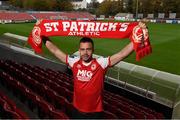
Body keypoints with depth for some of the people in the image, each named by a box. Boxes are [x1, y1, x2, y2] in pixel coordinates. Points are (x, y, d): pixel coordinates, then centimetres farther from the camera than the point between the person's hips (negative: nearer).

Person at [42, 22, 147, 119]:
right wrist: (44, 37, 1)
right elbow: (55, 50, -1)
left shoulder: (101, 63, -17)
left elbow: (123, 53, -24)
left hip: (95, 112, -2)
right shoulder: (74, 62, -8)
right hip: (78, 111, 3)